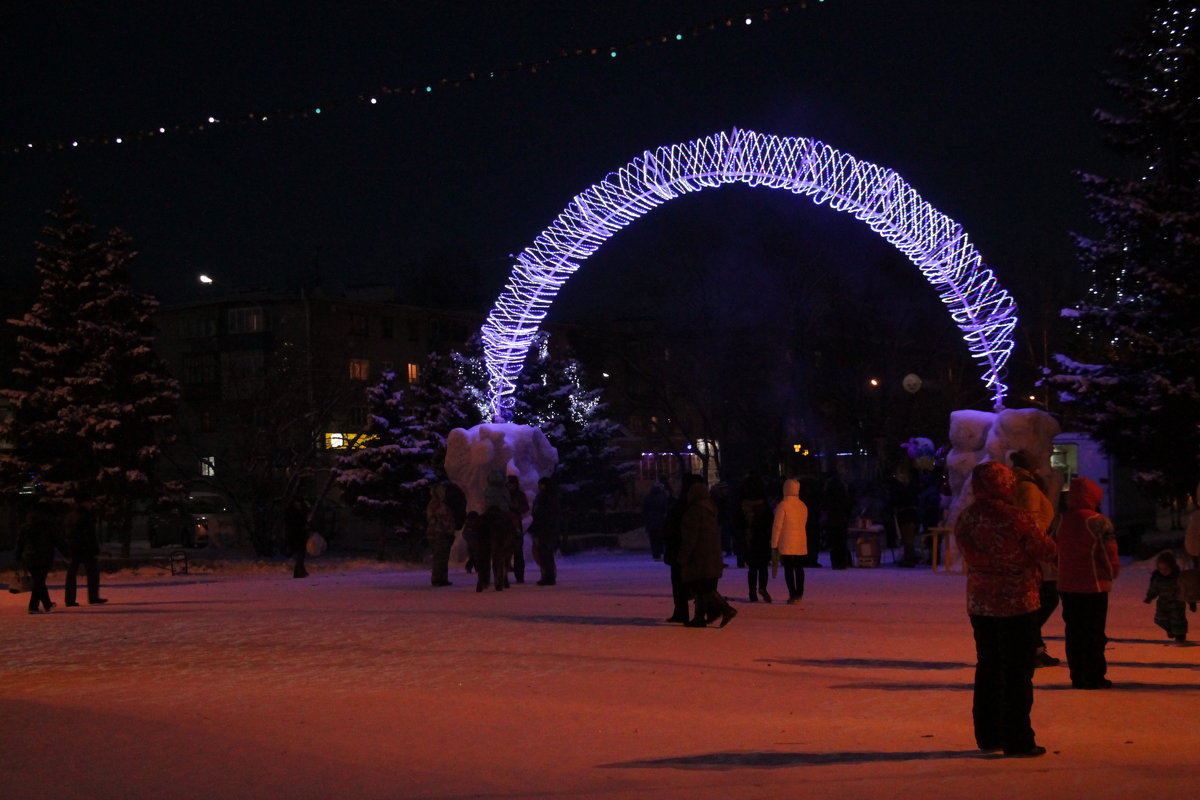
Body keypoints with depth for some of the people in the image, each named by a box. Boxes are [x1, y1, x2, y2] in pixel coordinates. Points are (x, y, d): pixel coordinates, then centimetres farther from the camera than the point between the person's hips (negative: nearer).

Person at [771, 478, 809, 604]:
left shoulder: (783, 505, -10)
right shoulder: (803, 506, 9)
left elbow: (777, 526, -10)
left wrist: (774, 544, -4)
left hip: (787, 544, -5)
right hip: (801, 543, 5)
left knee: (788, 569, -3)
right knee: (799, 568, 12)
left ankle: (793, 596, -8)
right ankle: (799, 594, 14)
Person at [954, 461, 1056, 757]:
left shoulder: (965, 519, 0)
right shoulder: (1015, 518, -17)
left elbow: (969, 554, 7)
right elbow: (1047, 550, -8)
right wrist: (1033, 531, 10)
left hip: (979, 603, 6)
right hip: (1018, 603, -6)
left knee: (987, 667, 15)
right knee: (1018, 671, 2)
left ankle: (987, 736, 20)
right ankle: (1018, 740, 5)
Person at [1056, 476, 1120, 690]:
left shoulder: (1062, 520, 5)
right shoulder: (1098, 521, -14)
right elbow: (1109, 552, -12)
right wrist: (1113, 571, 6)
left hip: (1067, 585, 6)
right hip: (1093, 586, -6)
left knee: (1073, 632, 11)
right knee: (1094, 633, 2)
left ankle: (1077, 676, 14)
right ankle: (1094, 677, 5)